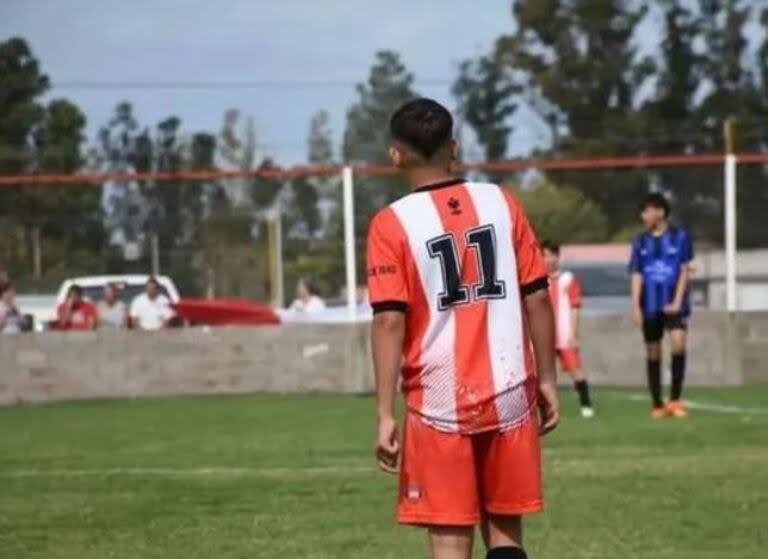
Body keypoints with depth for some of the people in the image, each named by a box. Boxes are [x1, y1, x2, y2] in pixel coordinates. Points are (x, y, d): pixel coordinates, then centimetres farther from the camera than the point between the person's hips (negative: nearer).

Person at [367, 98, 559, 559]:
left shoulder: (392, 224, -6)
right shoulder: (501, 203, 4)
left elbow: (390, 321, -12)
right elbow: (537, 297, 4)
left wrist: (386, 415, -10)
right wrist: (547, 380, 13)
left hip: (440, 401, -3)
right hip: (509, 394, 3)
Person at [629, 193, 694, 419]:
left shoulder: (680, 237, 0)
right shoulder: (641, 242, 9)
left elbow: (684, 271, -2)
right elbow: (637, 276, 8)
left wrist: (677, 301, -11)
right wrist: (636, 306, -2)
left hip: (673, 304, -3)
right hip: (650, 306, 3)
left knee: (678, 344, -21)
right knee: (653, 354, 6)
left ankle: (675, 399, -11)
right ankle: (657, 405, 14)